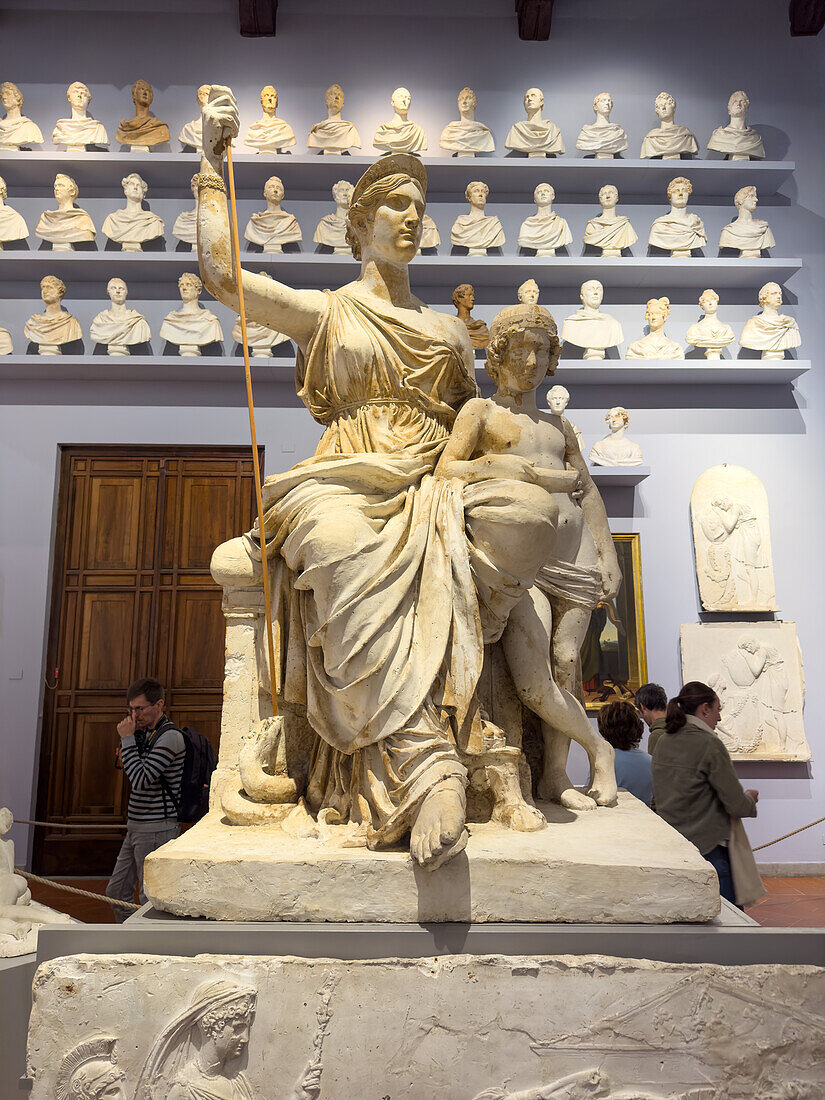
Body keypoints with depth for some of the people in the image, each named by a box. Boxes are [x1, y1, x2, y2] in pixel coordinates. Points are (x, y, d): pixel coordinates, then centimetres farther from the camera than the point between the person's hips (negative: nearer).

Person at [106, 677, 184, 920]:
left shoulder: (170, 737, -16)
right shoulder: (146, 734, 13)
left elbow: (141, 780, -25)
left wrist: (127, 739, -20)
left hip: (156, 829, -10)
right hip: (137, 827, 10)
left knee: (151, 900, -1)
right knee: (116, 893, 17)